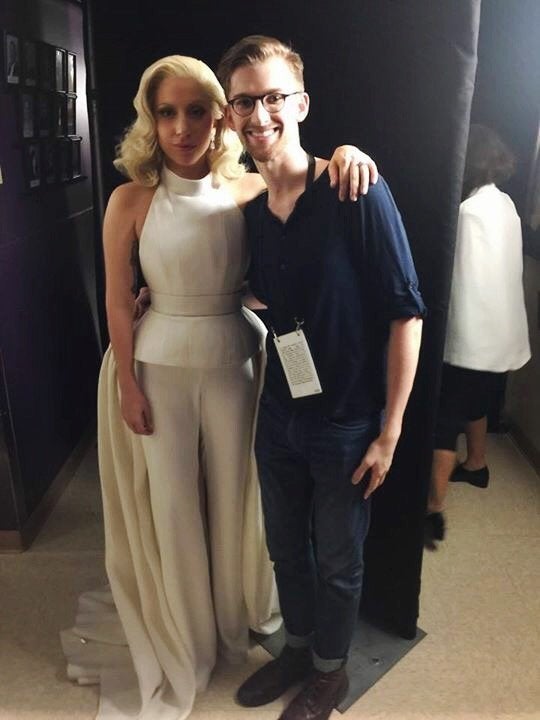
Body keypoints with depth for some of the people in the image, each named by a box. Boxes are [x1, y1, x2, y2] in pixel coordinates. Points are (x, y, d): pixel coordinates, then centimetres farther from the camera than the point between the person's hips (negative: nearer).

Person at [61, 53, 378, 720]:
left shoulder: (250, 189, -7)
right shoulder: (132, 200, -10)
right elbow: (118, 301, -6)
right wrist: (128, 384, -5)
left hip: (235, 361, 1)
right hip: (160, 366, -1)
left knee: (236, 490, 17)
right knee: (172, 499, 13)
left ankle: (241, 612, 46)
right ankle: (185, 630, 41)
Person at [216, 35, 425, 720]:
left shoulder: (358, 194, -16)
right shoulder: (250, 211, 1)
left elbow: (405, 312, -15)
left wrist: (390, 430, -15)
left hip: (346, 425, -5)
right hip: (278, 418, 5)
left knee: (337, 563, 15)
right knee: (285, 546, 23)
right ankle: (296, 647, 50)